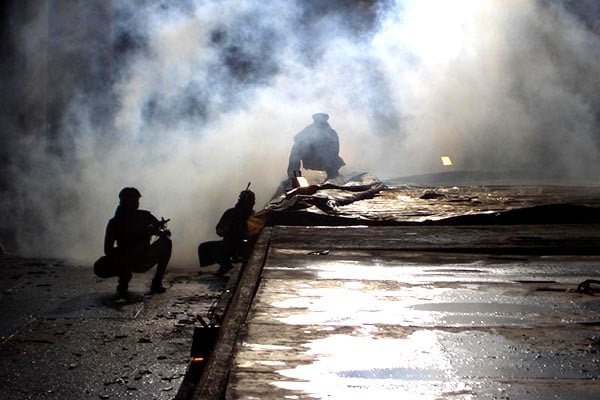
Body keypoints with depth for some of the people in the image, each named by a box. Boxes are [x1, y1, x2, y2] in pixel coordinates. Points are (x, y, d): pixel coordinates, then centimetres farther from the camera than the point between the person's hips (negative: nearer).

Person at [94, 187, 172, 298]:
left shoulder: (144, 216, -5)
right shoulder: (115, 222, -11)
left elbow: (167, 232, -4)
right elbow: (108, 250, -17)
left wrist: (154, 231, -28)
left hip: (145, 259, 2)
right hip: (125, 261, -2)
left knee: (165, 242, -23)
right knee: (99, 268, -30)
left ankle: (156, 283, -13)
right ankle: (124, 281, 3)